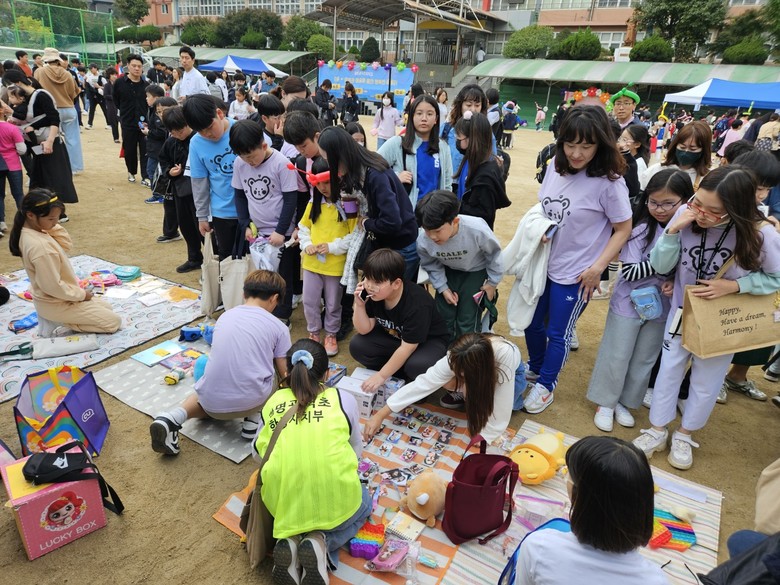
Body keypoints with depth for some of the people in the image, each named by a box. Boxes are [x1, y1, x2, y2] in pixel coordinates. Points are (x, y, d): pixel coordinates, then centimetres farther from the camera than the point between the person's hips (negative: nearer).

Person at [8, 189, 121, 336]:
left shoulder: (30, 232, -5)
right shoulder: (40, 246, -33)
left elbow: (66, 245, 5)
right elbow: (53, 286, -29)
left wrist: (53, 225, -11)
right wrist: (82, 294, -14)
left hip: (50, 299, 9)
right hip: (56, 304, -9)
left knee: (107, 308, 23)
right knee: (114, 322, -2)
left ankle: (54, 321, 13)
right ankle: (57, 325, -2)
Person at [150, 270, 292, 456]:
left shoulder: (225, 316, 12)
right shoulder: (278, 327, 1)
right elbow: (286, 375, 5)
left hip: (214, 401, 2)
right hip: (252, 400, -2)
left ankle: (174, 416, 4)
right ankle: (253, 416, 5)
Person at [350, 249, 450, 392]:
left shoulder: (417, 304, -35)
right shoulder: (371, 294, -18)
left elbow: (407, 348, -31)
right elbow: (365, 330, -13)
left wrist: (381, 376, -27)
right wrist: (359, 305, -31)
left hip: (428, 341, -5)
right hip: (393, 337, 6)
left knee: (416, 365, -38)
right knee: (357, 346, -17)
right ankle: (400, 374, 0)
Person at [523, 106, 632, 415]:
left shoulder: (609, 183, -20)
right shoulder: (556, 167, -4)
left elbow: (623, 229, -11)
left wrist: (597, 268, -15)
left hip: (574, 274, -6)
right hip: (542, 262, 6)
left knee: (558, 332, 10)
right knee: (532, 322, 20)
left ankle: (546, 385, 33)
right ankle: (535, 368, 47)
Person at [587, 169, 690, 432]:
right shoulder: (642, 228, -18)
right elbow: (629, 271, -21)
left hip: (662, 308, 4)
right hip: (628, 303, -4)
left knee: (644, 360, 17)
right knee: (616, 357, 7)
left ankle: (624, 402, 35)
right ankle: (606, 402, 26)